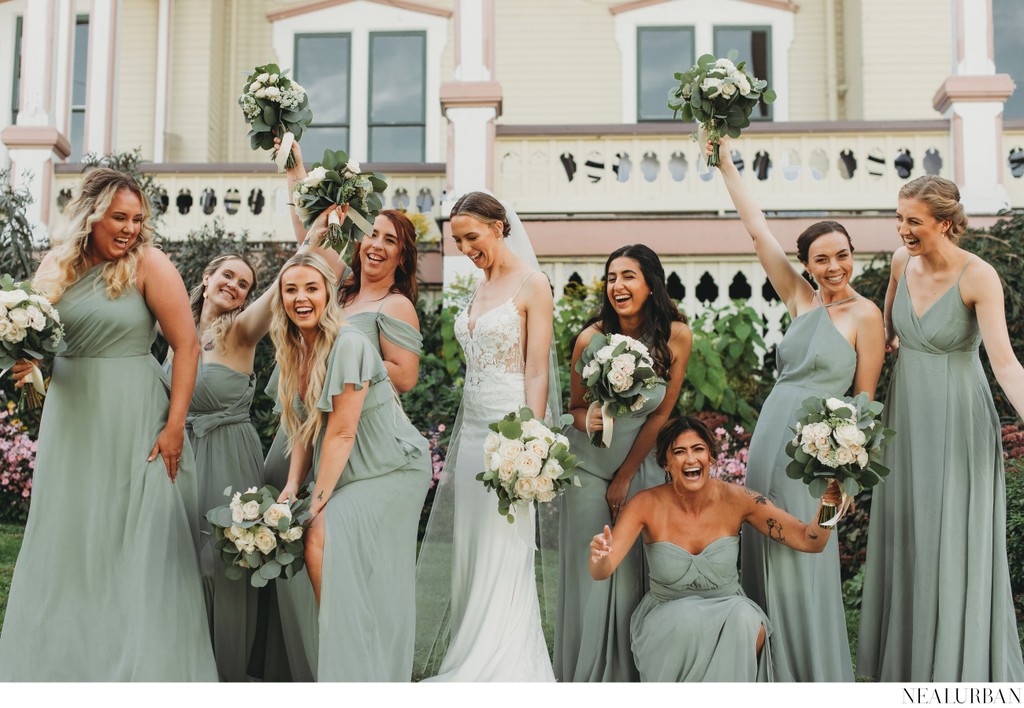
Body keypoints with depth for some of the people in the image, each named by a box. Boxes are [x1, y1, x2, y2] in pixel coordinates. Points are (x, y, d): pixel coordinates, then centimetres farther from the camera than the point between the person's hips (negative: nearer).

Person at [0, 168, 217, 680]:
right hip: (70, 419, 5)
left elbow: (187, 346, -11)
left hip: (135, 420, -5)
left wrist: (175, 426, -15)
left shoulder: (149, 264, -9)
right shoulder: (57, 265, 6)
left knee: (137, 541, 1)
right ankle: (60, 662, 26)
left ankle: (144, 669, 14)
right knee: (65, 540, 11)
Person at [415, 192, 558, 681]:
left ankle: (499, 667, 8)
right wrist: (454, 453, 16)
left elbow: (537, 371, -12)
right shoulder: (477, 290, 15)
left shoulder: (531, 285, -7)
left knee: (502, 554, -3)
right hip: (471, 429, 8)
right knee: (469, 553, 9)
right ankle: (469, 659, 20)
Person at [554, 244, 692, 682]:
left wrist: (625, 478, -5)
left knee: (635, 571, 2)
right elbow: (575, 407, -2)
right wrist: (587, 420, -27)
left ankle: (631, 675, 18)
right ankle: (587, 677, 18)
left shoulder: (676, 336, -13)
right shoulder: (591, 338, -16)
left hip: (642, 462, 1)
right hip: (590, 464, -1)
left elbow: (661, 414, -6)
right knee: (589, 570, 2)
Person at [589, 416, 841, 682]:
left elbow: (809, 542, -9)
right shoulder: (647, 505, -13)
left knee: (747, 622, -31)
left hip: (728, 609, 1)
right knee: (688, 622, -34)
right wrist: (599, 557, -43)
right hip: (666, 617, -1)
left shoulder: (736, 500, -10)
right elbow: (601, 571, -18)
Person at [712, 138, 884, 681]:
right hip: (768, 436, 6)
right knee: (764, 562, 11)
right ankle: (779, 679, 24)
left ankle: (819, 682, 11)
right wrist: (725, 164, 11)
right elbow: (757, 230, 10)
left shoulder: (865, 314, -5)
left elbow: (865, 400, -4)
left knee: (803, 567, -3)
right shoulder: (802, 302, 9)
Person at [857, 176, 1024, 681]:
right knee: (905, 540, 14)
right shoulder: (902, 262, -1)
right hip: (906, 416, 6)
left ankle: (959, 665, 19)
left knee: (954, 545, 2)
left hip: (957, 419, -6)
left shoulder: (978, 277, -18)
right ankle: (905, 662, 30)